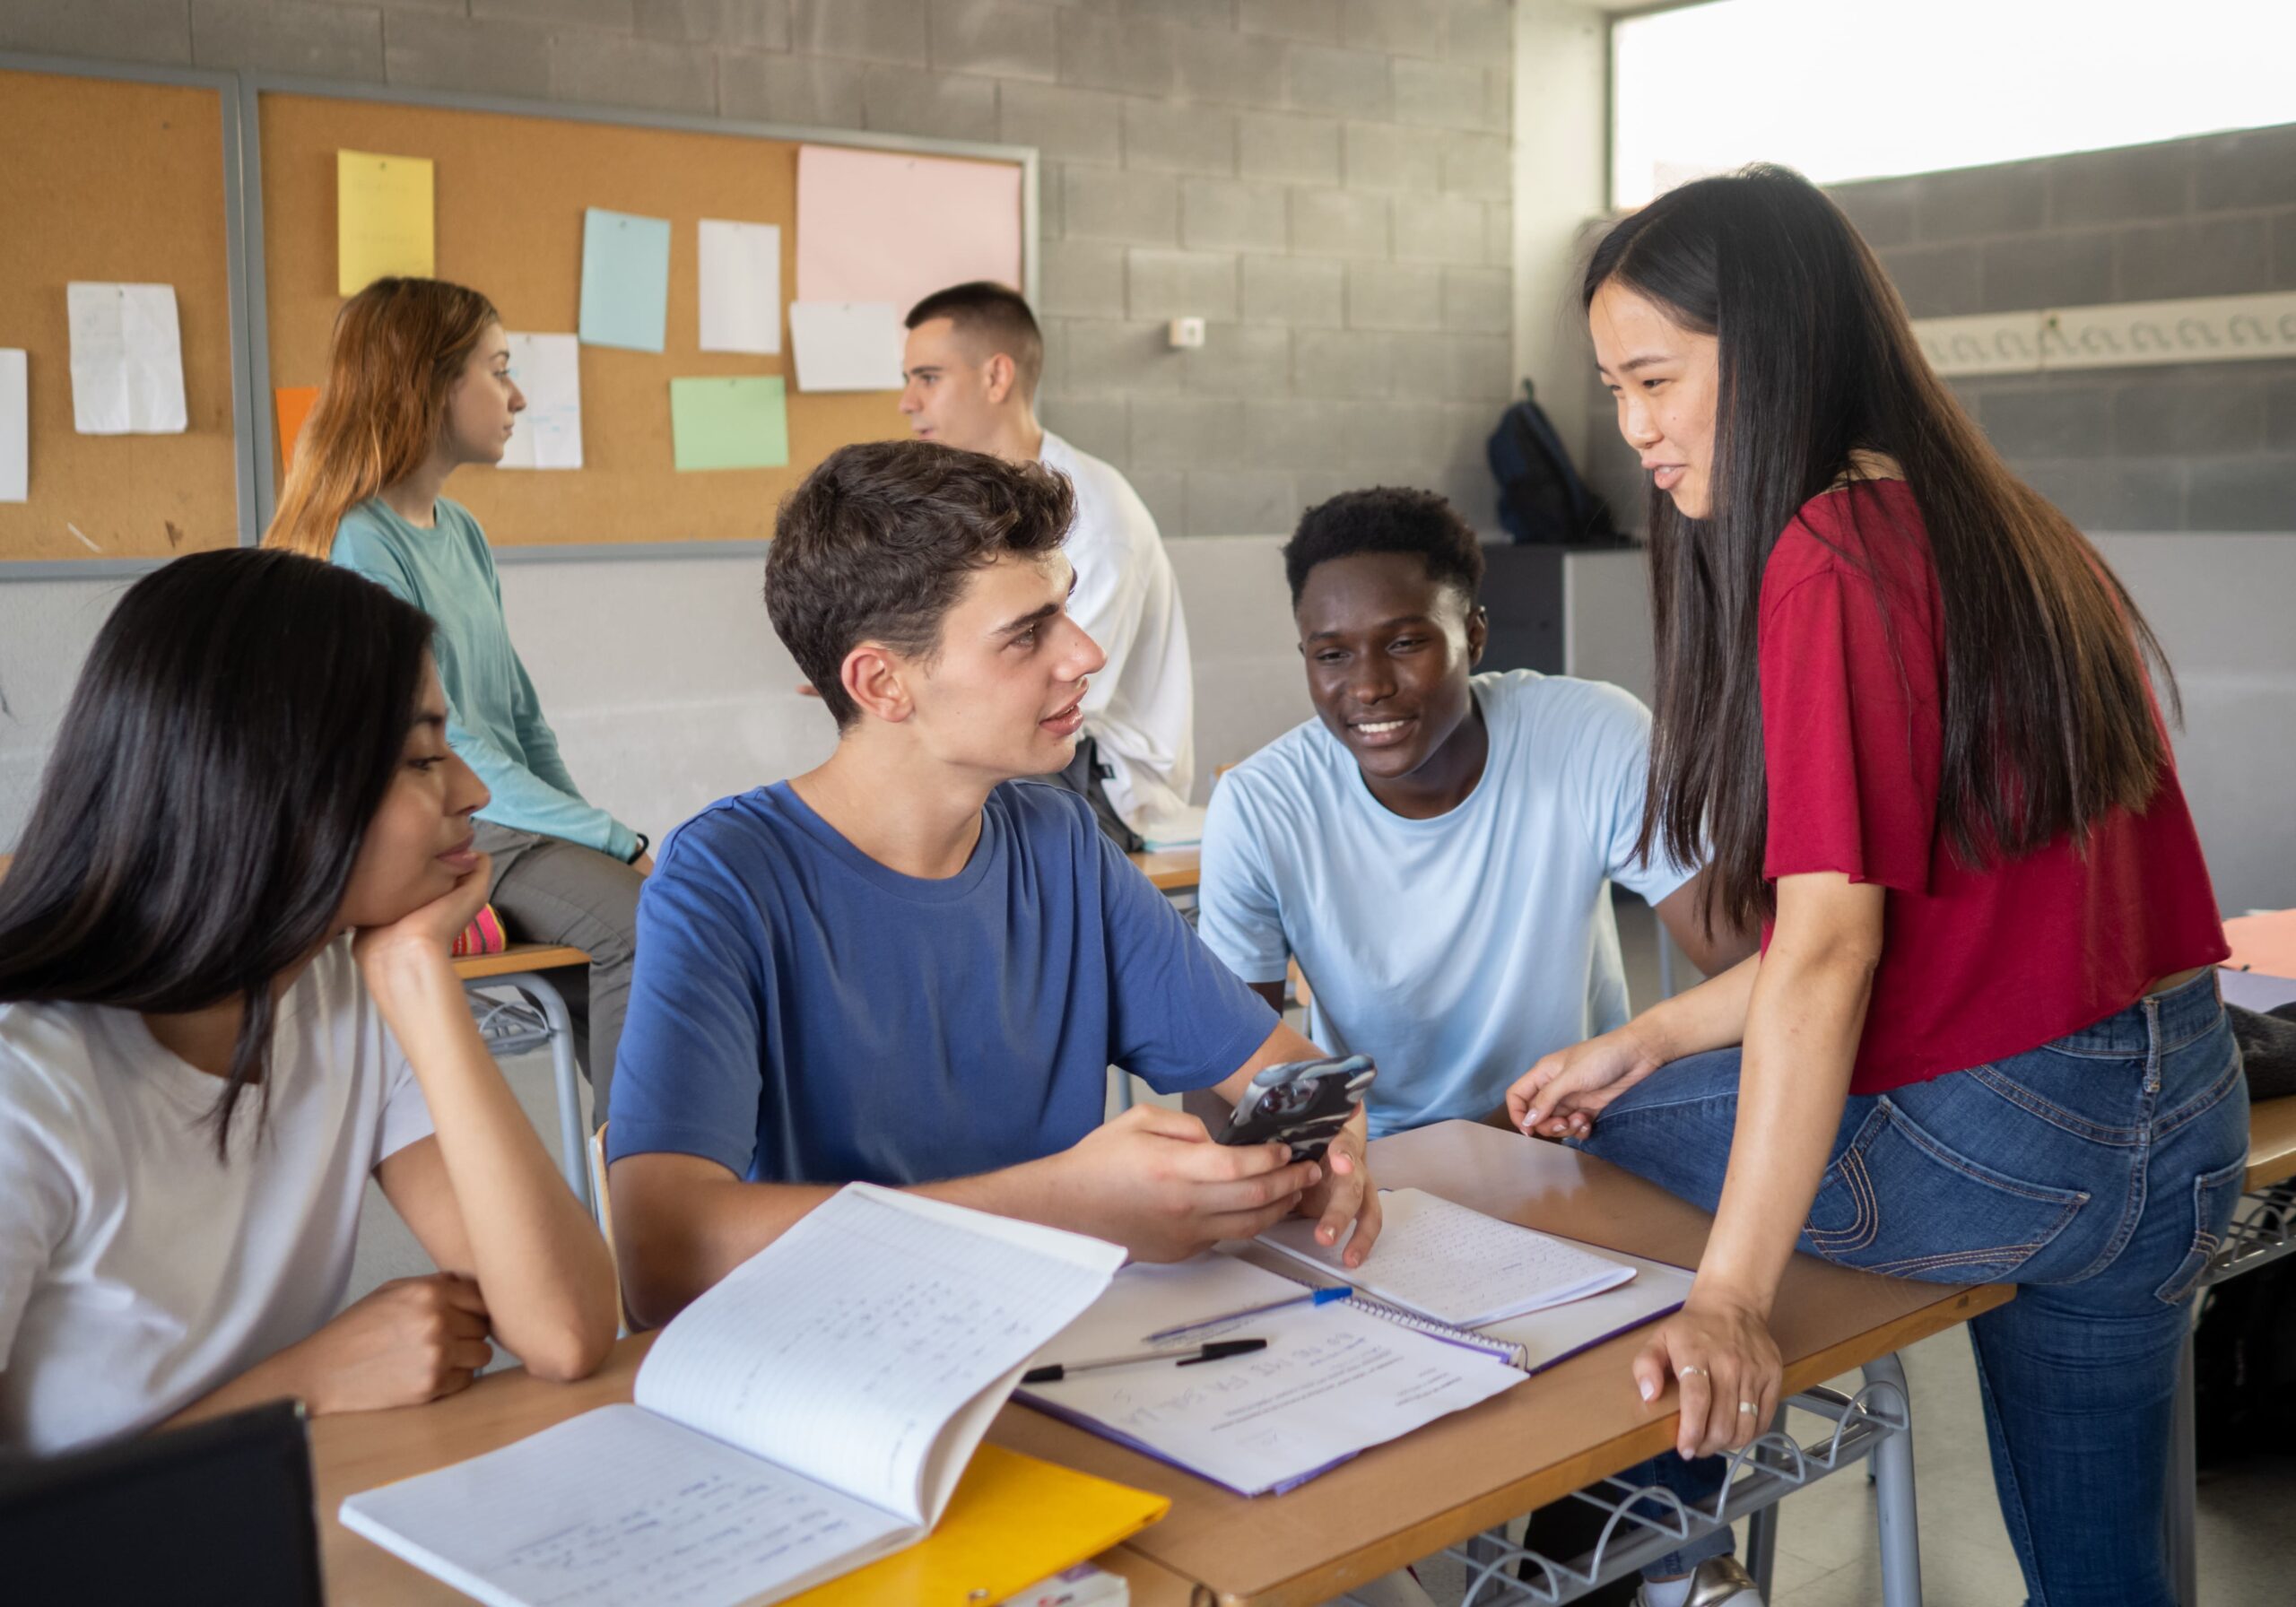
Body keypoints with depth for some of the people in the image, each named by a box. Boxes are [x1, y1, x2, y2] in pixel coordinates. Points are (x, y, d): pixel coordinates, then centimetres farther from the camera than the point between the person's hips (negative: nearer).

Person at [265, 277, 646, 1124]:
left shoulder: (460, 532, 13)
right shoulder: (356, 546, -14)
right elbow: (445, 752, -18)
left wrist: (588, 828, 5)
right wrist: (615, 843, -18)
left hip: (514, 822, 9)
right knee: (639, 920, -26)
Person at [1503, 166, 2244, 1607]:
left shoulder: (1831, 555, -17)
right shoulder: (2006, 528, 11)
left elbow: (1829, 946, -24)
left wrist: (1730, 1297, -25)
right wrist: (1653, 1039, 11)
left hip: (1995, 1137, -9)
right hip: (2181, 1111, 9)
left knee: (1590, 1135, 11)